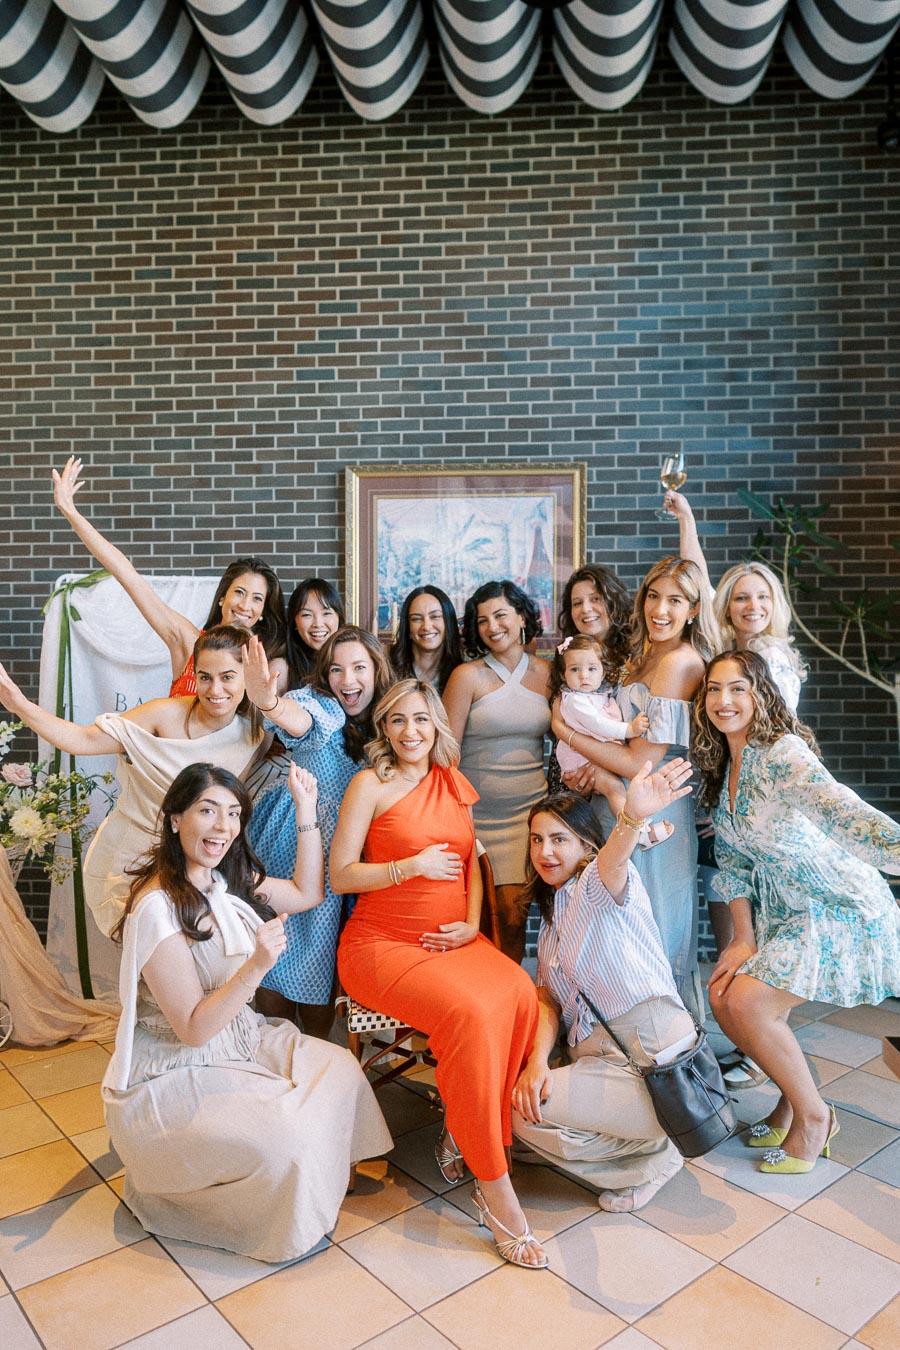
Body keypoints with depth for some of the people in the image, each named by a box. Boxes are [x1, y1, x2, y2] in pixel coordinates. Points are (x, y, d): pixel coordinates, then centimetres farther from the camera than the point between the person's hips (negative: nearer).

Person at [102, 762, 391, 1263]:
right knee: (288, 1136, -23)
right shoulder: (157, 906, -26)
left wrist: (306, 809, 4)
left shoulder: (225, 882, 0)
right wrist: (256, 966, -39)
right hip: (172, 1077, -8)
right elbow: (194, 1028, -23)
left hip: (239, 1039, 8)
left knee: (340, 1069, -6)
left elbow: (308, 893, 11)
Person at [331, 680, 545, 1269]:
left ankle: (463, 1133, -7)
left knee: (519, 992, -26)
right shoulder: (371, 783, -2)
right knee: (470, 1011, -31)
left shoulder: (453, 783, 14)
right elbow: (340, 876, -4)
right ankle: (494, 1188, -16)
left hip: (451, 939, 5)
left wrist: (472, 922, 3)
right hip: (381, 945, -5)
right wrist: (413, 866, -15)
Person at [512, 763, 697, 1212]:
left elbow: (613, 860, -37)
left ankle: (650, 1158, 2)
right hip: (596, 1055, 8)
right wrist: (538, 1060, -13)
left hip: (653, 1064, -8)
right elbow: (548, 996, 7)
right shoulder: (551, 910, 15)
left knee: (522, 1112, -18)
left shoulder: (600, 884, -10)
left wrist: (631, 817, -60)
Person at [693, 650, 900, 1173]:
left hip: (839, 908, -8)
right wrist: (744, 938, -2)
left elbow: (841, 811, -43)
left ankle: (813, 1115, 11)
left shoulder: (783, 753, -24)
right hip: (782, 908, 8)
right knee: (723, 997, 1)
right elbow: (733, 856, 5)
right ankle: (794, 1100, 25)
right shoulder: (722, 766, 1)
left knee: (747, 1003, -16)